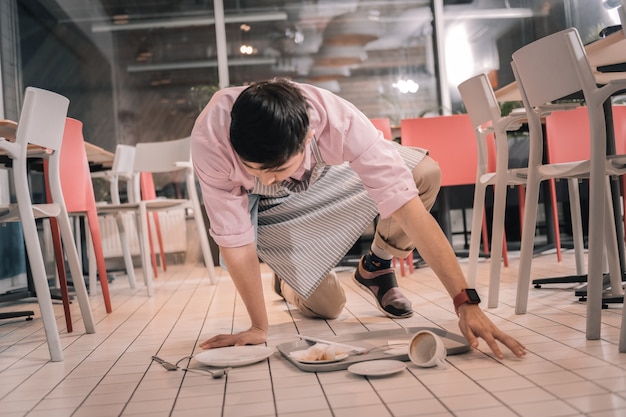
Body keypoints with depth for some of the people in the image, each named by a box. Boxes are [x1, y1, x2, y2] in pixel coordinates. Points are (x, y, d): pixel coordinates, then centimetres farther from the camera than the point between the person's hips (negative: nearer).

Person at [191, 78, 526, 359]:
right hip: (262, 207, -1)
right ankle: (286, 281, 30)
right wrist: (259, 328, -20)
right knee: (325, 306, -8)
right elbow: (234, 240, -28)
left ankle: (376, 267, 7)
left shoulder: (338, 120, -39)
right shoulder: (209, 139, -40)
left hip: (326, 170, 1)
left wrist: (465, 303, -41)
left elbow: (409, 208, -39)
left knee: (424, 173, -21)